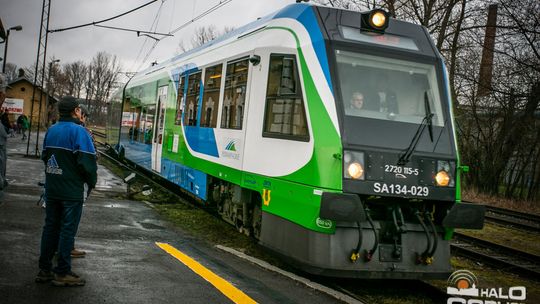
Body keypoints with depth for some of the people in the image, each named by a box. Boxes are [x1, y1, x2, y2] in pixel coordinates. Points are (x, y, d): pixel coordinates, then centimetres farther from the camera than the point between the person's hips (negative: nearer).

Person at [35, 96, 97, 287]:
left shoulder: (51, 130, 7)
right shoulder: (78, 131, -15)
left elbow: (45, 156, 14)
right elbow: (87, 161, -20)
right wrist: (92, 182, -4)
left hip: (52, 188, 7)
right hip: (72, 190, -7)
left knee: (50, 227, 14)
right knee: (68, 230, 1)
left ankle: (44, 269, 20)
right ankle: (62, 273, 6)